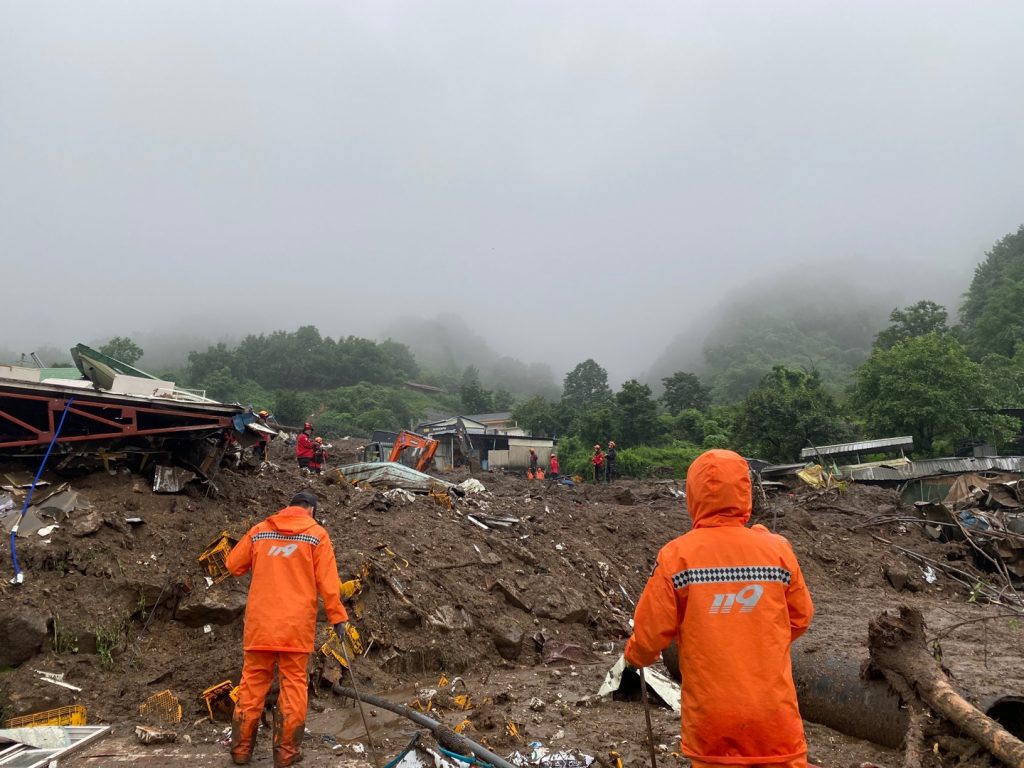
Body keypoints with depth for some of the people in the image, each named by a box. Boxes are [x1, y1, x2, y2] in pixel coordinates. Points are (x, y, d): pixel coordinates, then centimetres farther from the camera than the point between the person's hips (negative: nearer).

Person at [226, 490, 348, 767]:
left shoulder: (259, 530, 7)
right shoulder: (317, 534, -1)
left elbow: (234, 564, 15)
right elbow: (328, 582, -4)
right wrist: (337, 617, 2)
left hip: (260, 622, 3)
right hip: (296, 625, -3)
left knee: (252, 683, 13)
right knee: (293, 684, 6)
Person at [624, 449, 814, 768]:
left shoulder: (676, 555, -12)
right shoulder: (777, 550, -7)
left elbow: (651, 631, -7)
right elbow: (800, 618, 5)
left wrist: (635, 656, 15)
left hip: (710, 714, -1)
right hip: (774, 710, 1)